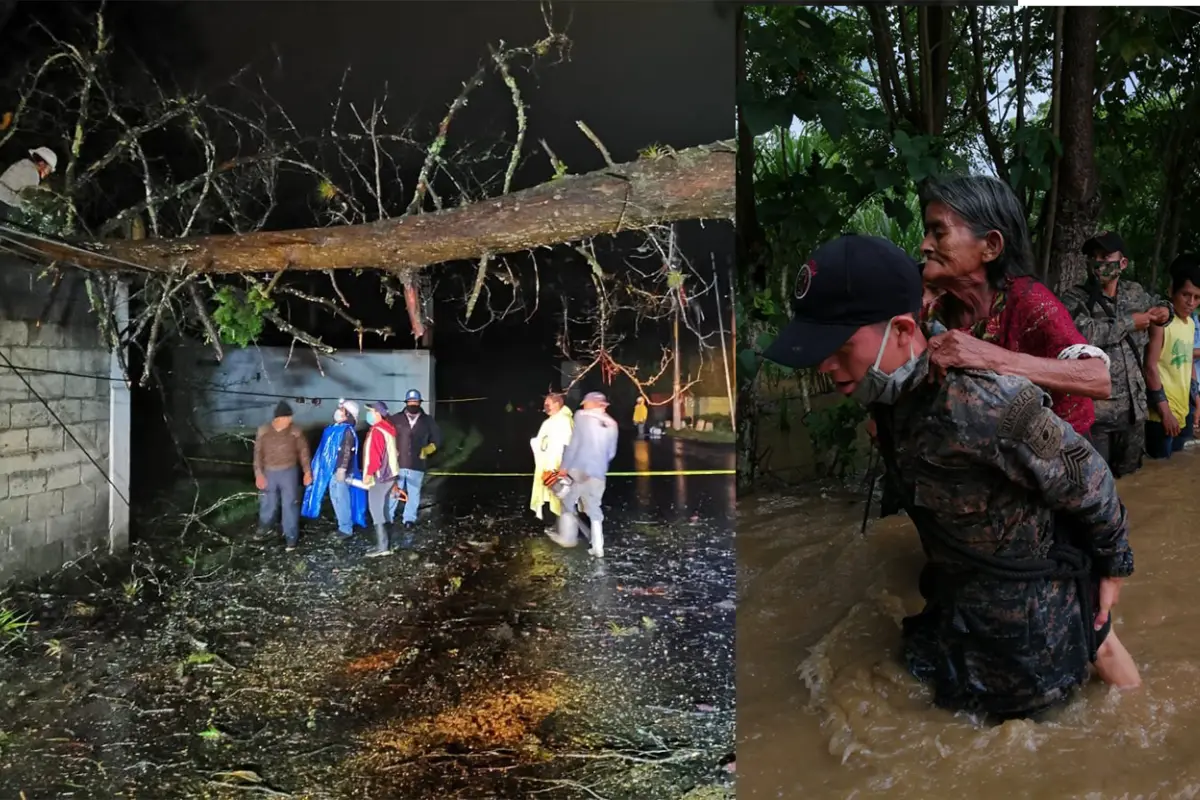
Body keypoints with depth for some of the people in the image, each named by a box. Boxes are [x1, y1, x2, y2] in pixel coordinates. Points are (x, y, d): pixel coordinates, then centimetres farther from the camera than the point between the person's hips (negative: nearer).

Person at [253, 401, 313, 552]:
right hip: (269, 473, 1)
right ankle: (265, 524, 46)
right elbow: (258, 453, -3)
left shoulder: (295, 432, -9)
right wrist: (259, 474, -7)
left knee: (290, 504, 1)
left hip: (289, 472, -1)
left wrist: (307, 472, -1)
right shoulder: (263, 431, -7)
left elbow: (303, 451, -1)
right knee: (268, 502, 16)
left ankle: (291, 536, 13)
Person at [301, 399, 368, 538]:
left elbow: (347, 452, -23)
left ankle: (346, 529, 4)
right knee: (336, 497, 18)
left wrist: (342, 469, -27)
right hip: (332, 470, 10)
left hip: (340, 471, -10)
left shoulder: (347, 430, -16)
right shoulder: (335, 428, 13)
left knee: (341, 499, -4)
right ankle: (342, 526, 30)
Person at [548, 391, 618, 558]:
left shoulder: (582, 416, -4)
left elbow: (574, 443, -9)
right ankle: (598, 547, 8)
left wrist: (564, 466, -4)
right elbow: (611, 453, 14)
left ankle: (568, 537, 21)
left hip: (579, 469, -4)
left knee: (568, 502, 16)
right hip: (598, 473, 4)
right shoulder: (611, 424, 10)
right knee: (594, 508, 12)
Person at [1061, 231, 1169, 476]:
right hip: (1094, 409, -6)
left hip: (1134, 407, 6)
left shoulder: (1135, 292, 10)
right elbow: (1083, 333, -26)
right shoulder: (1075, 297, -7)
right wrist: (1130, 322, -15)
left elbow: (1155, 306, 33)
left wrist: (1165, 311, 9)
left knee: (1130, 476, 16)